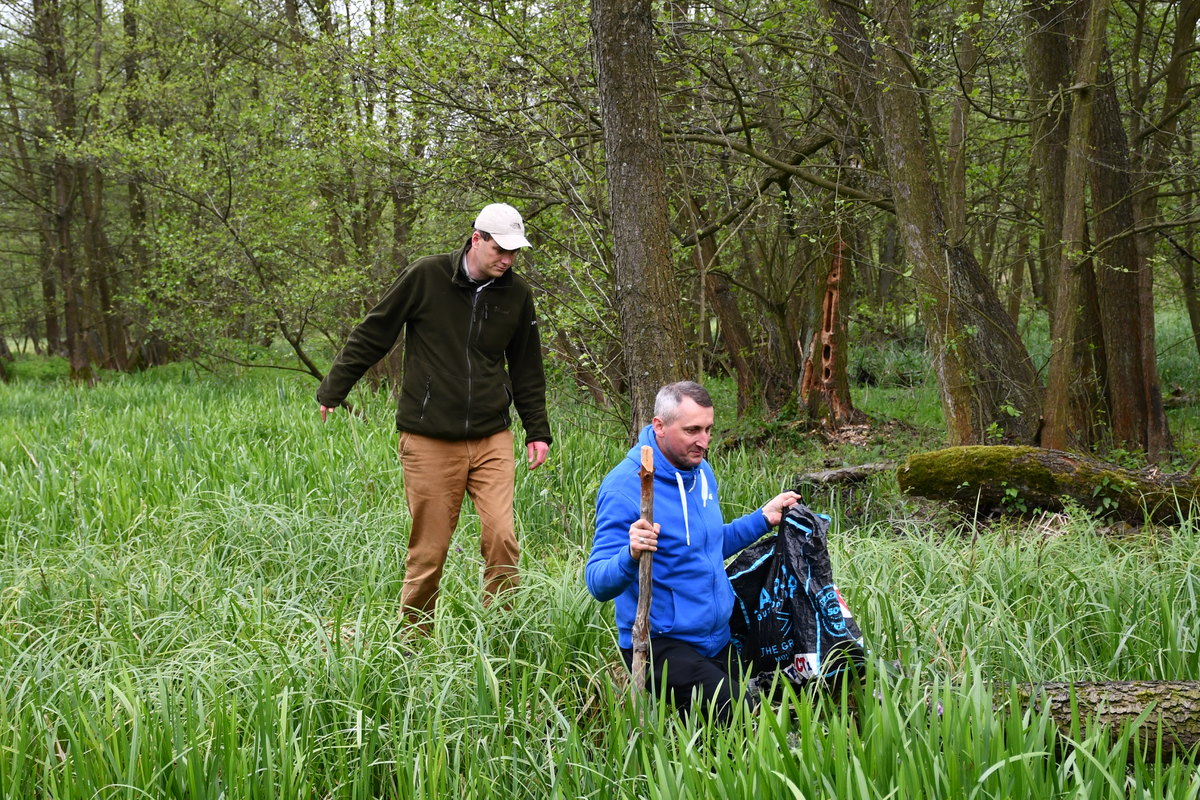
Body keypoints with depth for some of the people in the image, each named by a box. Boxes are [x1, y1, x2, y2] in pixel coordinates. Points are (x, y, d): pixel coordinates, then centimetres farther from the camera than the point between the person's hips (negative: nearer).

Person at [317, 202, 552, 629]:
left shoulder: (516, 293, 7)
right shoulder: (426, 276, -4)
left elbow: (527, 369, 19)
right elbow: (371, 337, 5)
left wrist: (537, 430, 16)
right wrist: (332, 393, 9)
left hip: (492, 439, 3)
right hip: (429, 441, -3)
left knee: (502, 538, -11)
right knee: (429, 550, 1)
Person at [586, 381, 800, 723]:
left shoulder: (701, 471, 7)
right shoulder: (624, 486, -19)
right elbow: (599, 584, -23)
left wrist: (763, 518, 15)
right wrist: (631, 555, -43)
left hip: (717, 639, 8)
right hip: (660, 643, -8)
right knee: (735, 712, -26)